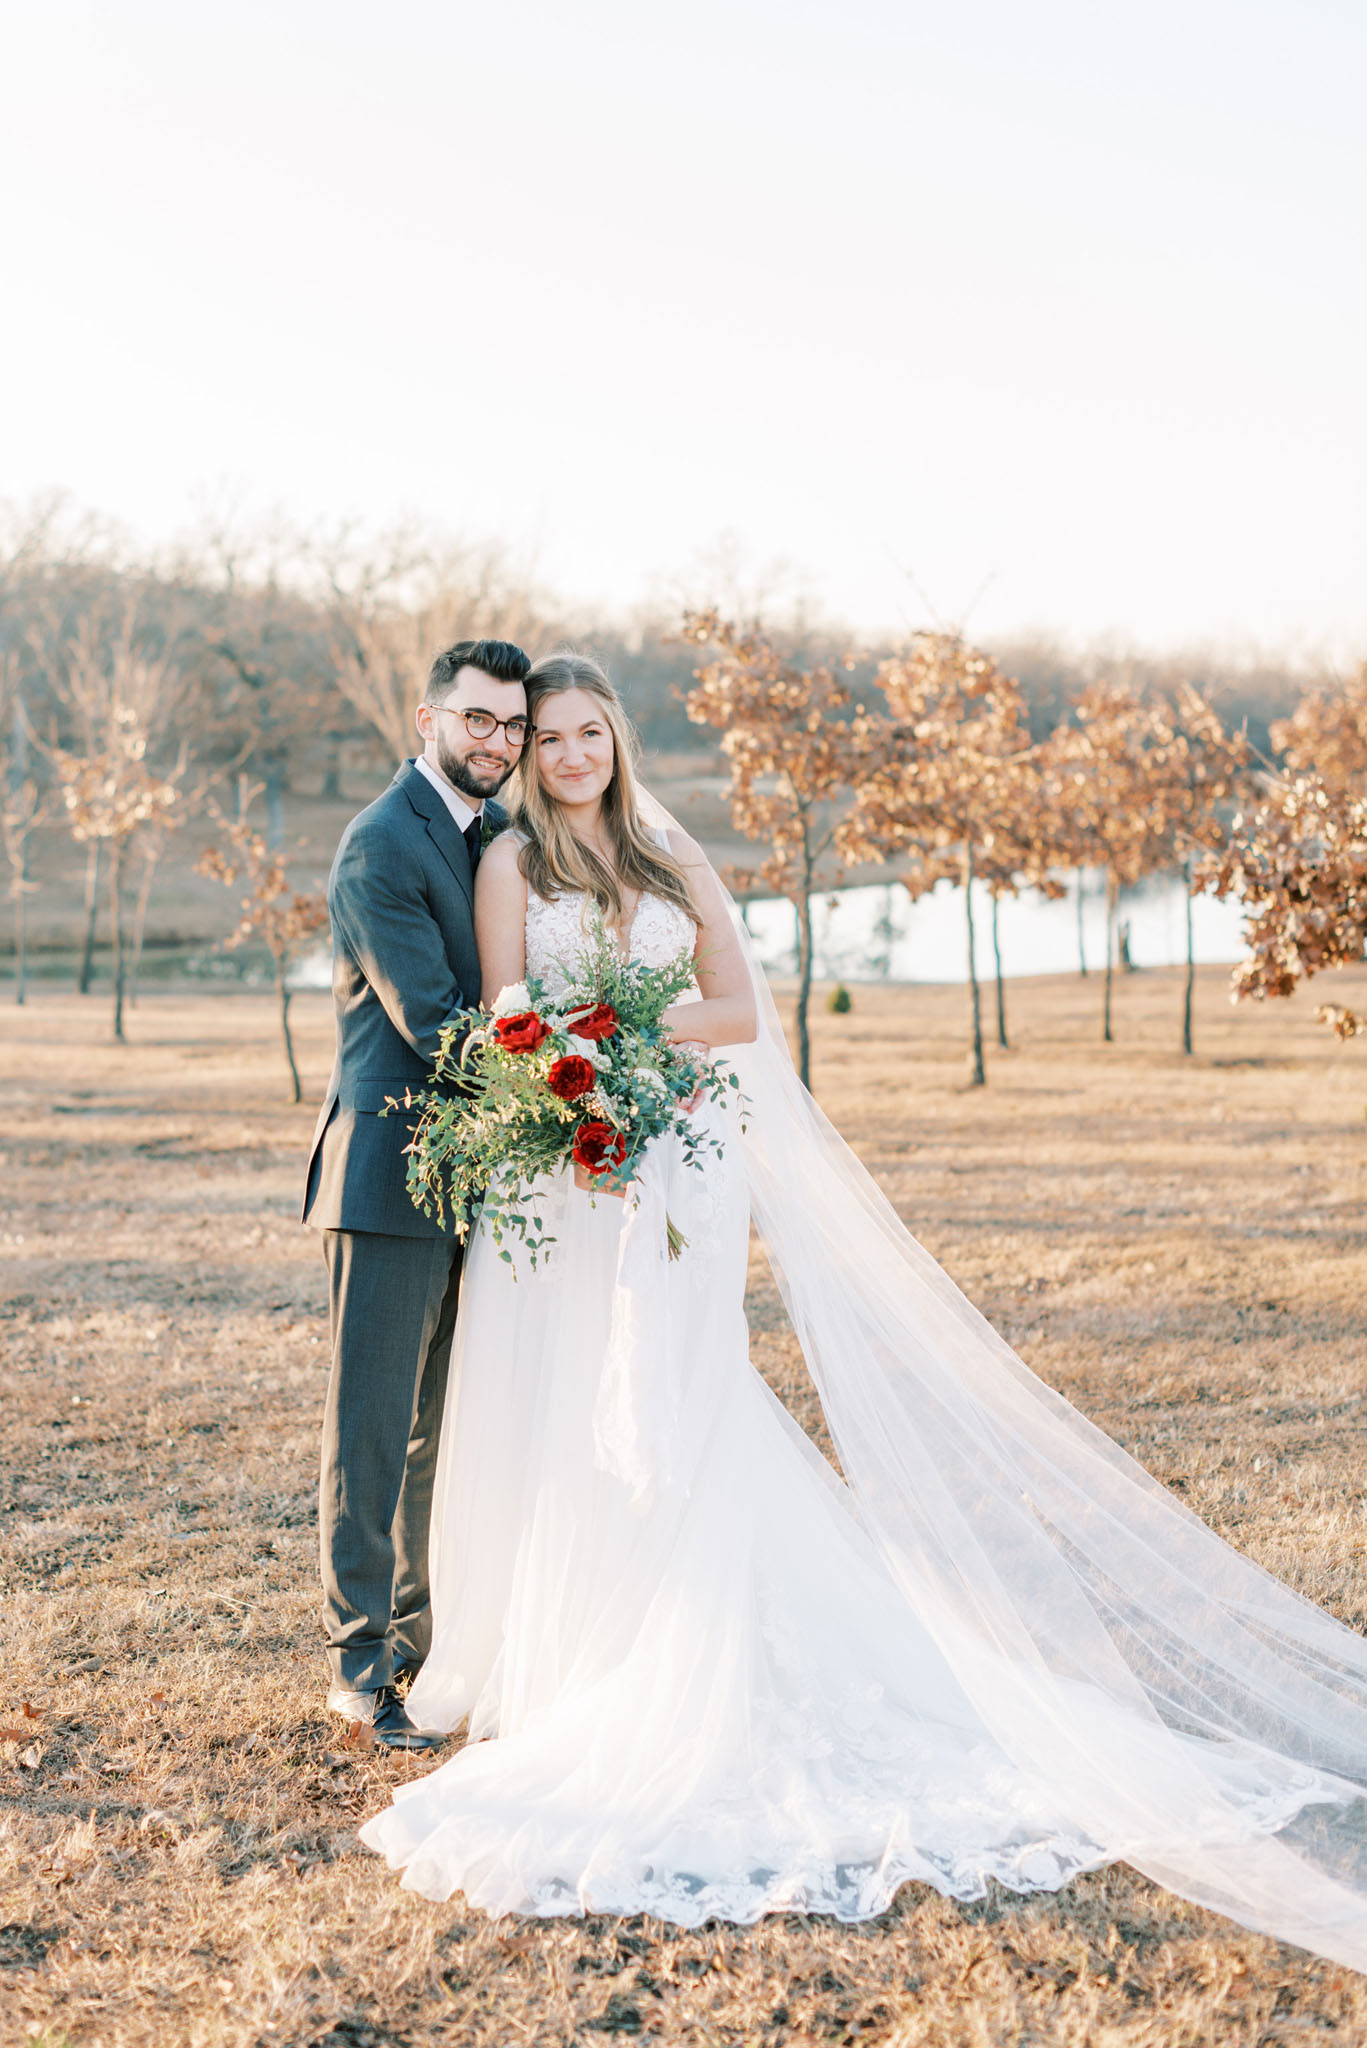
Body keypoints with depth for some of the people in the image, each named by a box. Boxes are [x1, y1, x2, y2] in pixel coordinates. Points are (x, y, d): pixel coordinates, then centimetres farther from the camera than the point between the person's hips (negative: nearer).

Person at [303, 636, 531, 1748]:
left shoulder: (502, 833, 14)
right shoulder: (381, 845, -12)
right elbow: (431, 1021, -18)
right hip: (392, 1174, -8)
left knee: (446, 1422, 15)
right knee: (372, 1425, -1)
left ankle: (424, 1626, 27)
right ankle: (363, 1664, 7)